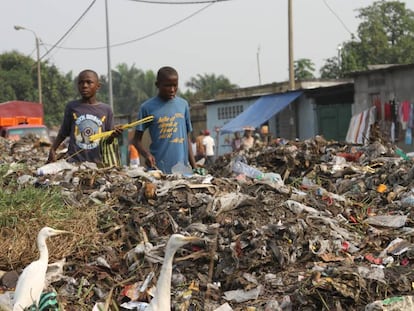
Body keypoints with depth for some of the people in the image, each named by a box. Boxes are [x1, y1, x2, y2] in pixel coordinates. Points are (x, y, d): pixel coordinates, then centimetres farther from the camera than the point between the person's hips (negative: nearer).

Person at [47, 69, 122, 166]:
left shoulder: (106, 110, 3)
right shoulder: (71, 107, 2)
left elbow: (107, 141, 7)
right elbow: (63, 133, 10)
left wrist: (113, 136, -13)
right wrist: (52, 150, -1)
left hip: (97, 162, 1)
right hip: (74, 161, -1)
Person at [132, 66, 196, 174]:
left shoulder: (183, 104, 10)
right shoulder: (147, 107, 1)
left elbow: (187, 138, 14)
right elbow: (137, 139, 4)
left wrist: (195, 168, 9)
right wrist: (146, 154, -16)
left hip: (182, 168, 3)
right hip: (158, 168, -2)